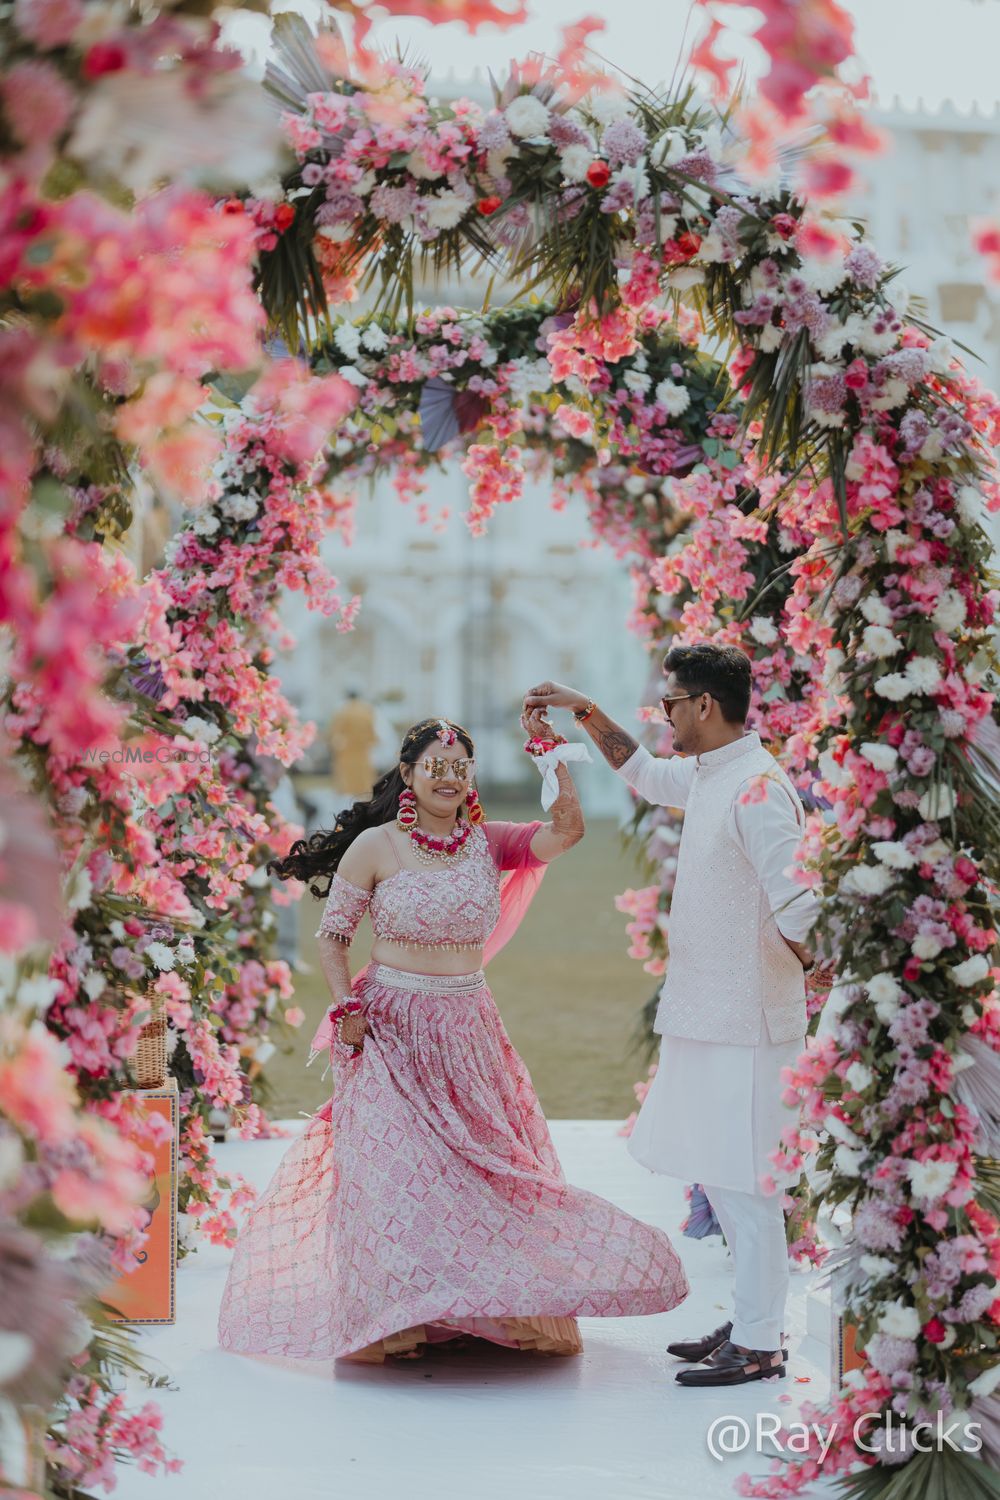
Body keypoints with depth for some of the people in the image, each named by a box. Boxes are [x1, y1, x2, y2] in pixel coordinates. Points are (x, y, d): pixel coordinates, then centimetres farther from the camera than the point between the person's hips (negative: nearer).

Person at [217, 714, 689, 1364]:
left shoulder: (489, 843, 3)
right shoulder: (375, 846, -5)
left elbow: (567, 830, -10)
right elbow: (333, 934, 1)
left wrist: (552, 755, -17)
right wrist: (347, 1009, -10)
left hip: (469, 1029, 3)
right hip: (392, 1029, -3)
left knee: (490, 1159, 7)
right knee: (394, 1163, -4)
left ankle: (509, 1309, 21)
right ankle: (390, 1316, 7)